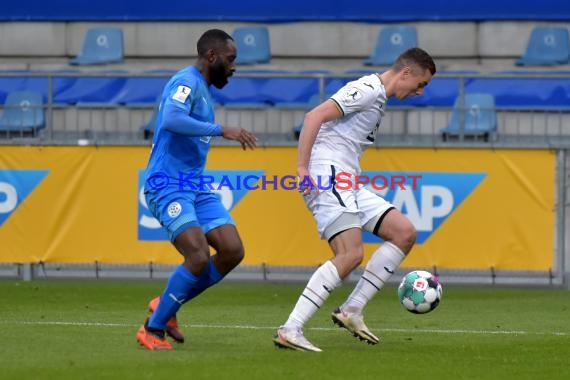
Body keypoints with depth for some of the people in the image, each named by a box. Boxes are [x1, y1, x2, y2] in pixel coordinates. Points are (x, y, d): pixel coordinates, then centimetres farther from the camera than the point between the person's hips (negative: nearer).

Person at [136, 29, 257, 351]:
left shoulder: (204, 90, 20)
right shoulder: (187, 82, -10)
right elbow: (171, 119, -30)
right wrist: (221, 130, -28)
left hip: (195, 186, 10)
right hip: (168, 185, -10)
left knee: (232, 251, -4)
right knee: (199, 256, -21)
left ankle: (167, 306, 11)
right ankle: (152, 328, -5)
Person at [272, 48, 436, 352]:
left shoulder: (379, 98, 23)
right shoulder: (368, 90, -9)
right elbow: (315, 116, -19)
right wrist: (302, 168, -23)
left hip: (347, 185, 10)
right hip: (327, 178, -10)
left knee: (404, 233, 5)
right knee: (351, 255, -21)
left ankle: (351, 311, 3)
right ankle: (290, 330, -25)